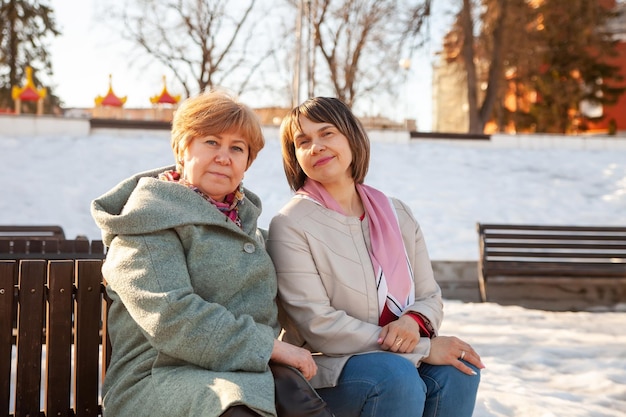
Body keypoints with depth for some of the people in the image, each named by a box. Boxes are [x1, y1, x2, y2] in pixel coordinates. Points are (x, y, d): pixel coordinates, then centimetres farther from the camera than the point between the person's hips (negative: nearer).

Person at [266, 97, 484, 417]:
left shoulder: (397, 214, 8)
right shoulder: (290, 226, -9)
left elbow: (430, 298, 11)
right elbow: (320, 326, -16)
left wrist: (414, 321, -17)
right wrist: (424, 349, -19)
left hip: (402, 359, 5)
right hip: (325, 368, -5)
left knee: (456, 371, -24)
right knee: (397, 377, -33)